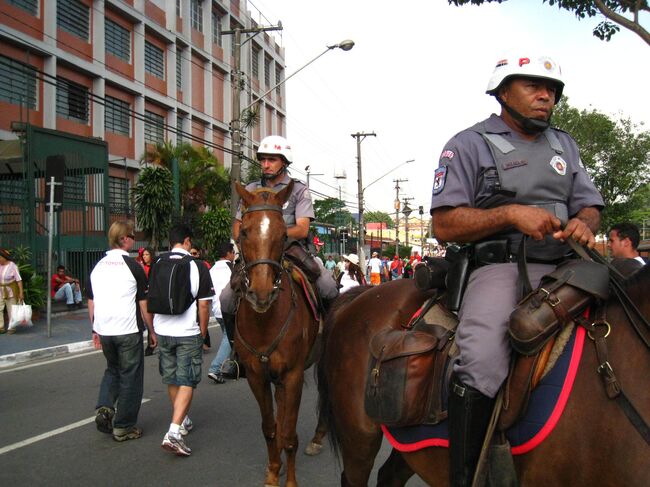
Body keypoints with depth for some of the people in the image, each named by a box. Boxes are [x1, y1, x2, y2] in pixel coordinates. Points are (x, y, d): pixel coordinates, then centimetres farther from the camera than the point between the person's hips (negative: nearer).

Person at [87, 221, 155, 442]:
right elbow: (144, 304, -7)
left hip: (104, 331, 5)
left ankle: (104, 407, 6)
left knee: (112, 369, 26)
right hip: (128, 331, -5)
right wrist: (151, 331, 1)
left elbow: (91, 302, 13)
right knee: (130, 377, 7)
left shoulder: (98, 267, 7)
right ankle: (123, 427, 13)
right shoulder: (133, 266, -9)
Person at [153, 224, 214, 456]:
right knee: (186, 383, 0)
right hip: (188, 333, -4)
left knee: (172, 380, 18)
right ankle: (174, 432, -11)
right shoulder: (197, 266, -10)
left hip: (163, 332, 4)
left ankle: (182, 421, 36)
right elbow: (203, 305, -9)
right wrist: (203, 332, 4)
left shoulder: (157, 265, 1)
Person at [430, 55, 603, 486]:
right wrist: (511, 214, -14)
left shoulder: (565, 145, 23)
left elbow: (590, 205, 21)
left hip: (562, 268, 6)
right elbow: (444, 225, -3)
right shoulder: (470, 144, 5)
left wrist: (584, 224, -4)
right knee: (481, 364, -31)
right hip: (498, 267, -6)